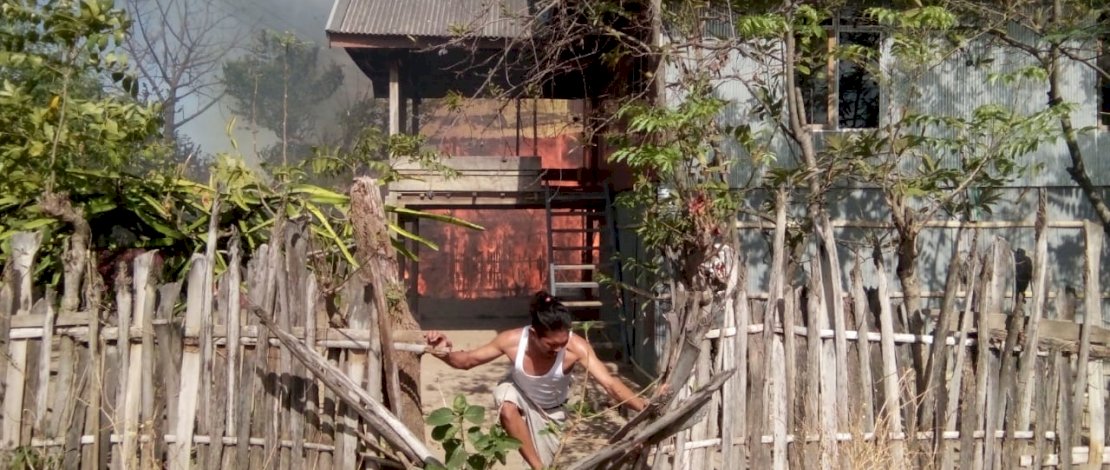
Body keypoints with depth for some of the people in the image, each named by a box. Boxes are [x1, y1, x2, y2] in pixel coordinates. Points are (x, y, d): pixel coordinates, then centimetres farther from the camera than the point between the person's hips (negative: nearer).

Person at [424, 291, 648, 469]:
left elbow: (610, 384, -45)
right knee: (507, 405, -36)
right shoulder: (512, 340, -35)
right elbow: (468, 360, -20)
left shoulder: (576, 347, -40)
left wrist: (643, 406, -61)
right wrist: (445, 354, -41)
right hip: (518, 396, 0)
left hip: (551, 409, 1)